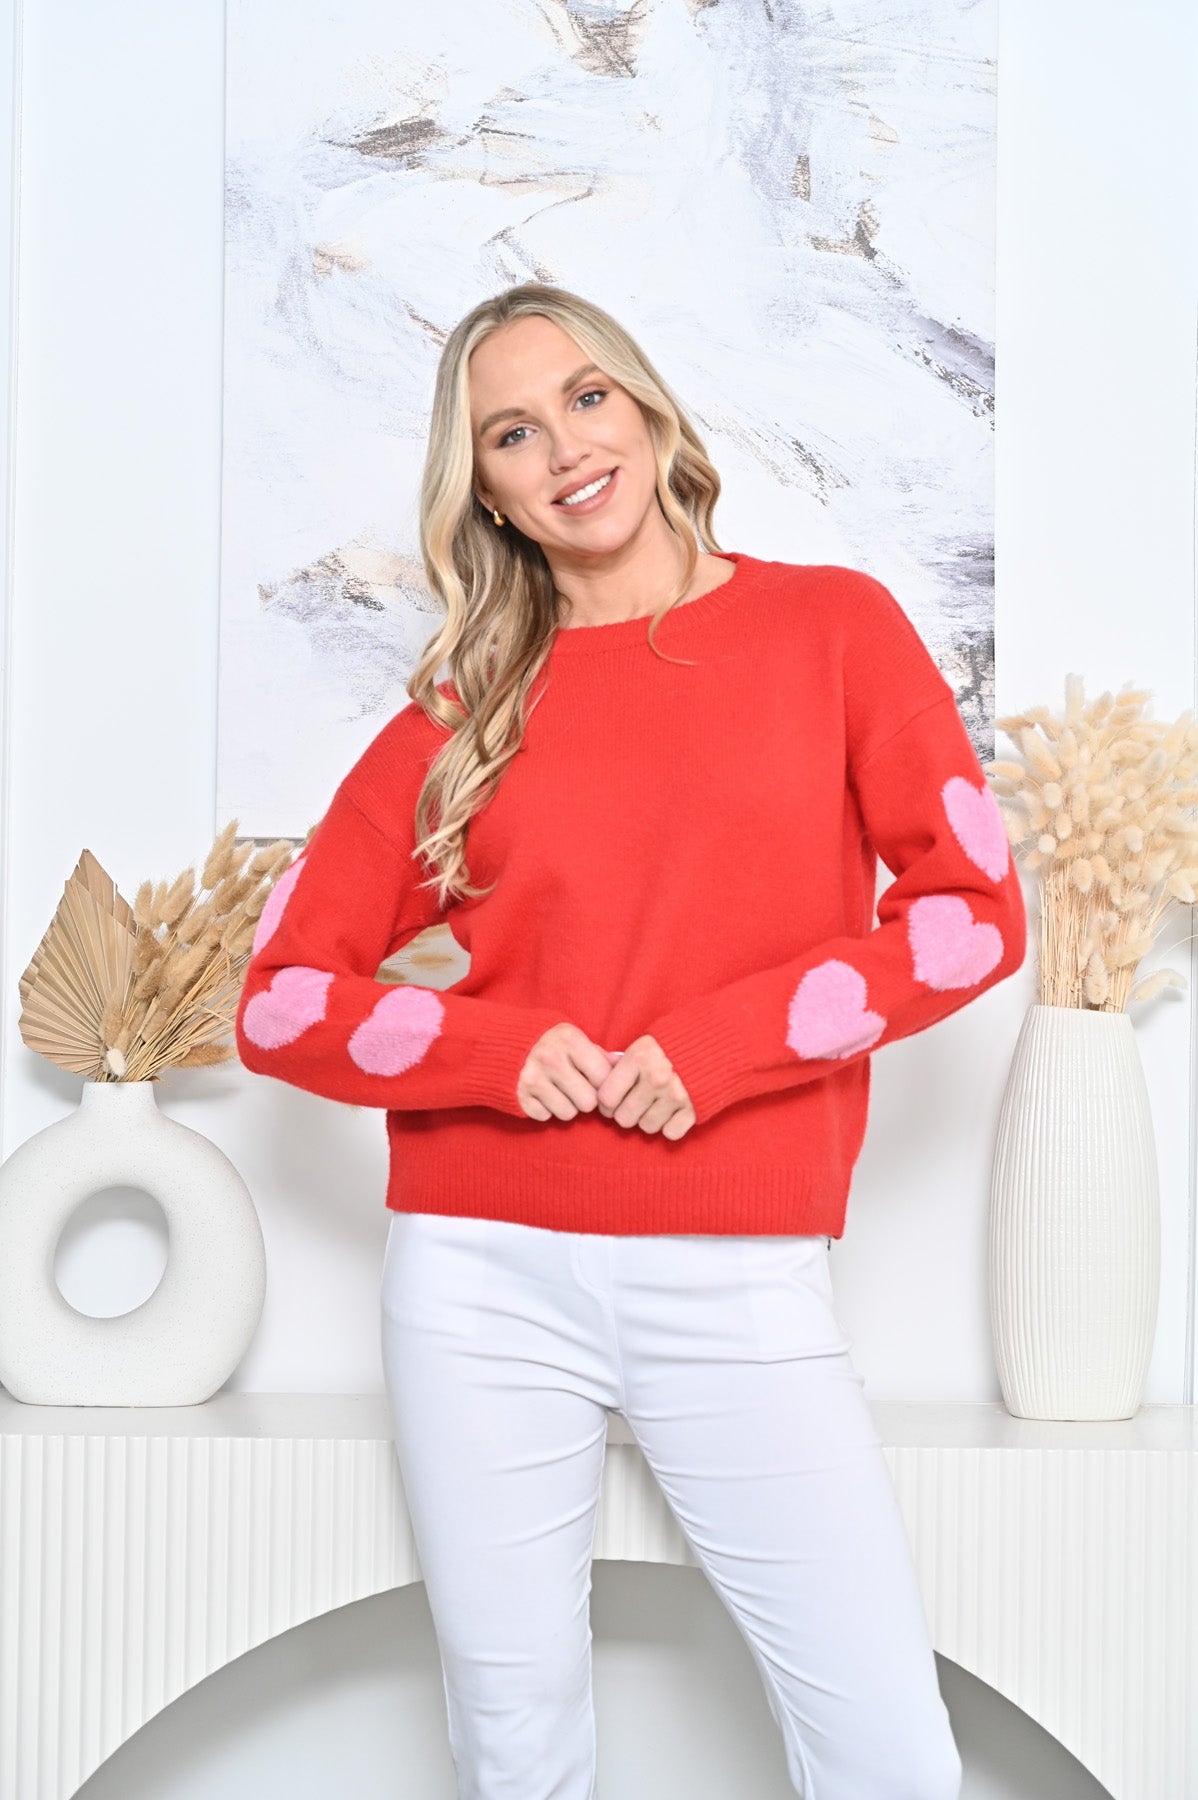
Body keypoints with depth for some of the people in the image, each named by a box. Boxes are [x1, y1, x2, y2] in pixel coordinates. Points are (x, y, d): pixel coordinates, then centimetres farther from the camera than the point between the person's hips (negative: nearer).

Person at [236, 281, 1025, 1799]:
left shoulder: (832, 625, 5)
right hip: (485, 1278, 2)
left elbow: (975, 908, -1)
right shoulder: (463, 715, 8)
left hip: (742, 1287, -1)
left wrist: (723, 1043, -12)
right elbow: (281, 999, 7)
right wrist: (500, 1049, -11)